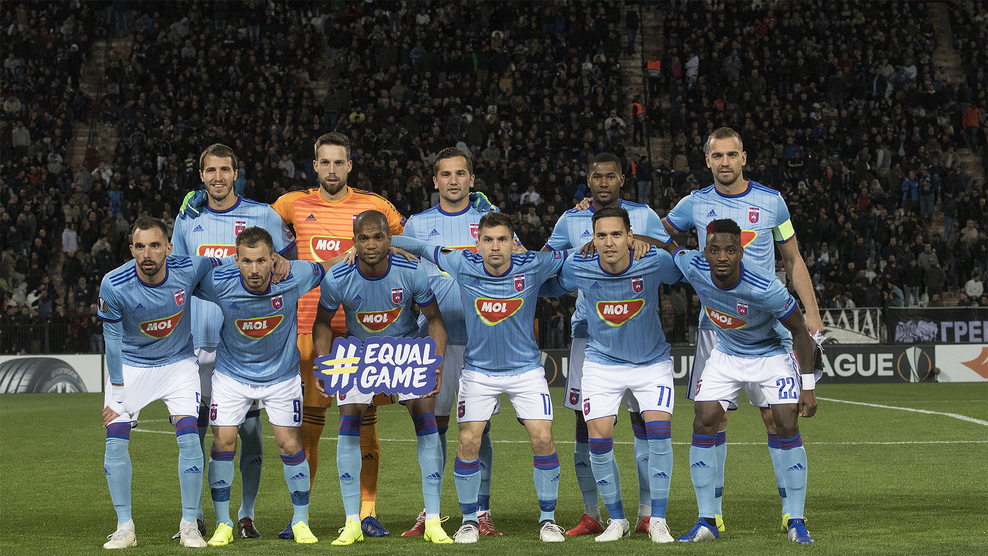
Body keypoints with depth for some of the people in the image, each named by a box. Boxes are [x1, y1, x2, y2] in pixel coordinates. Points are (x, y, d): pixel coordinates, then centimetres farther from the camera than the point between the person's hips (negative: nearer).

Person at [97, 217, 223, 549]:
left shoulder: (188, 269, -23)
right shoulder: (114, 286, -25)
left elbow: (220, 264, 1)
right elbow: (113, 339, -13)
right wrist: (117, 393, -10)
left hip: (178, 363, 0)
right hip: (131, 364, 0)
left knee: (188, 435, -13)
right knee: (116, 439, -11)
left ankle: (189, 525, -2)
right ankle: (124, 527, -1)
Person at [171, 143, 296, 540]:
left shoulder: (262, 216, 2)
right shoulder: (187, 220, 10)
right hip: (199, 341, 2)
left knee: (249, 429, -1)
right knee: (193, 427, 0)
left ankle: (246, 515, 7)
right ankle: (194, 516, 9)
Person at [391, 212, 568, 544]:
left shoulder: (532, 266, -14)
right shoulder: (463, 266, -13)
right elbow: (419, 247, -2)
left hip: (525, 369, 0)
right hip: (478, 371, 0)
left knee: (543, 439, -10)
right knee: (468, 442, -8)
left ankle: (547, 519, 7)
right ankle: (469, 520, 10)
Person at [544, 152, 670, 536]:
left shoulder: (642, 216, 4)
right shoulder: (571, 220, 8)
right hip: (588, 329, 2)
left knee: (643, 416, -5)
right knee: (586, 420, 0)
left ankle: (648, 514, 1)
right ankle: (591, 515, 8)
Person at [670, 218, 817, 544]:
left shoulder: (765, 289, -34)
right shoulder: (693, 268, -24)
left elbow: (799, 331, -19)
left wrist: (807, 386, -18)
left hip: (772, 354, -3)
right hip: (726, 355, 4)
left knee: (787, 426, -15)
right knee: (704, 423, -10)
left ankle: (796, 522, -4)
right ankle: (707, 522, -2)